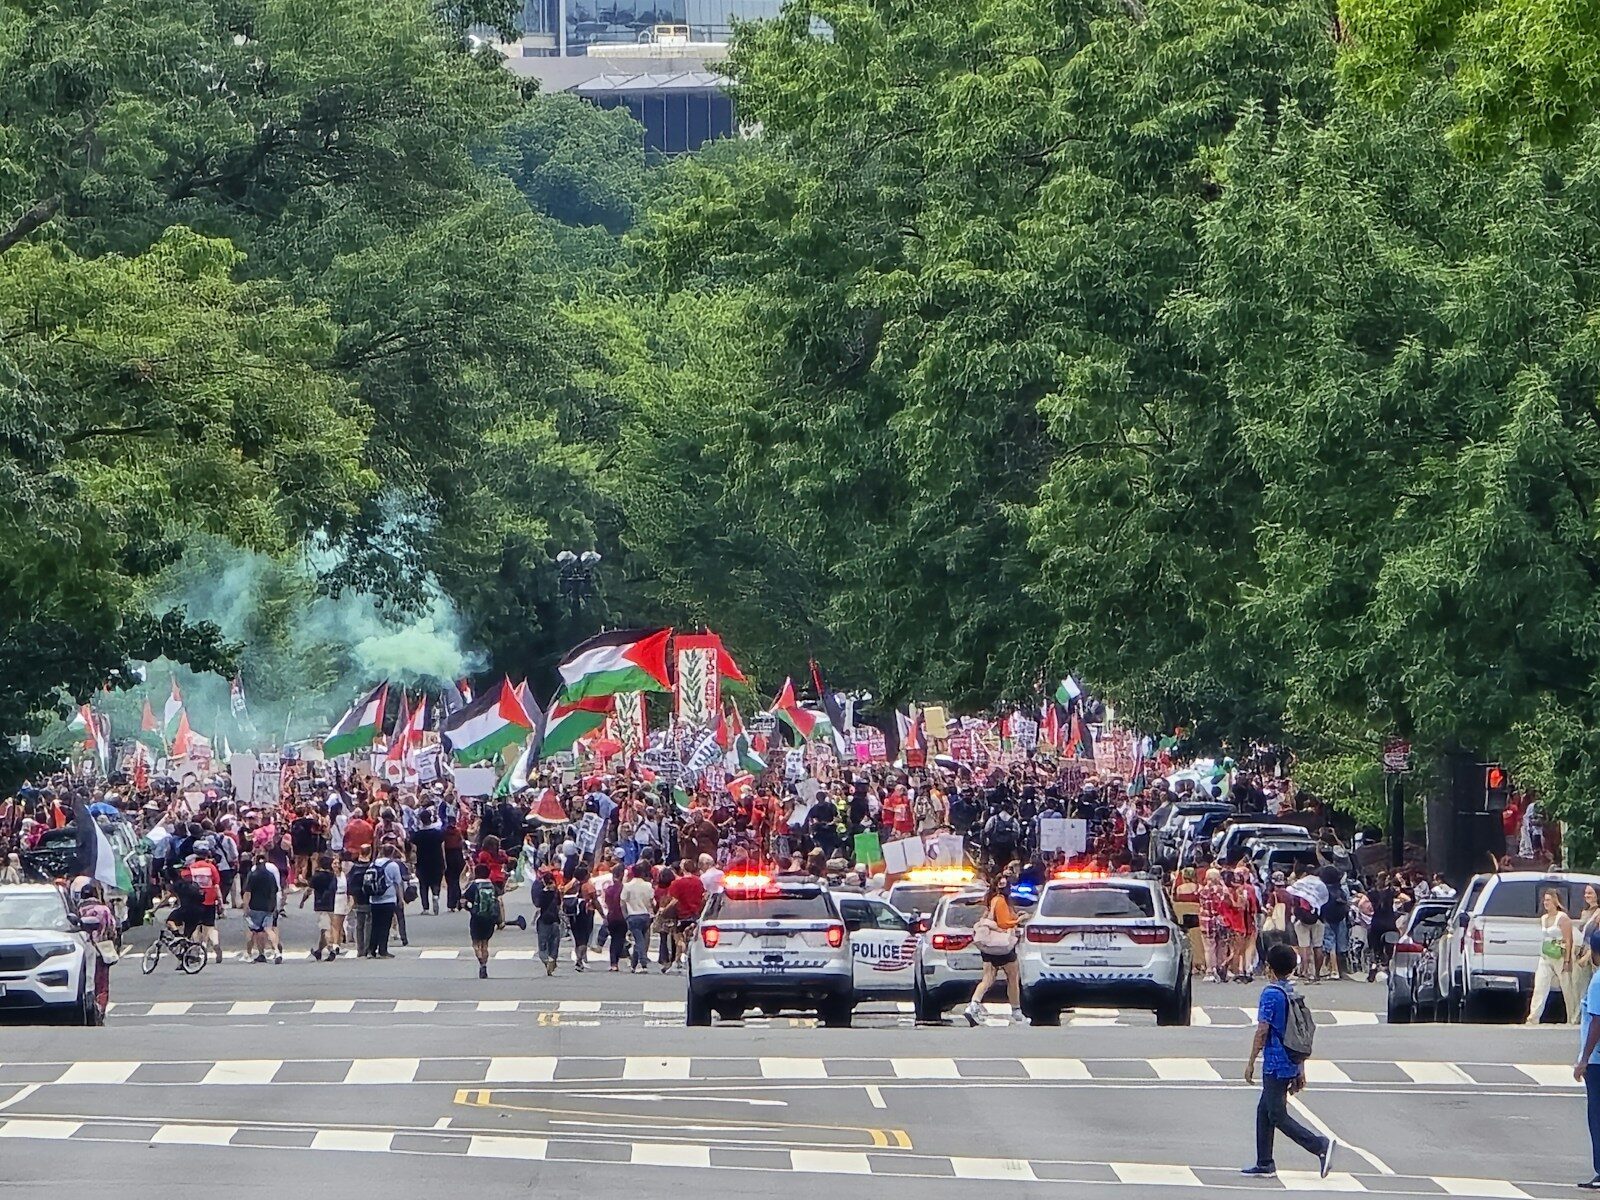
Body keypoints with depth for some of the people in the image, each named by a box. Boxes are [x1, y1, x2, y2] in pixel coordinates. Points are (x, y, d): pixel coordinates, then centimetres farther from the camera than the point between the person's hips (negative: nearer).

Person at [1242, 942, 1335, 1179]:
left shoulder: (1271, 994, -14)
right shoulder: (1295, 993, 11)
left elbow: (1262, 1031, -16)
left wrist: (1251, 1062, -8)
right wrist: (1301, 1070, 19)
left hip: (1275, 1064, -8)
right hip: (1292, 1065, 8)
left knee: (1277, 1115, -4)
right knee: (1264, 1110, 16)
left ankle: (1320, 1146, -16)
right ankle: (1264, 1163, 18)